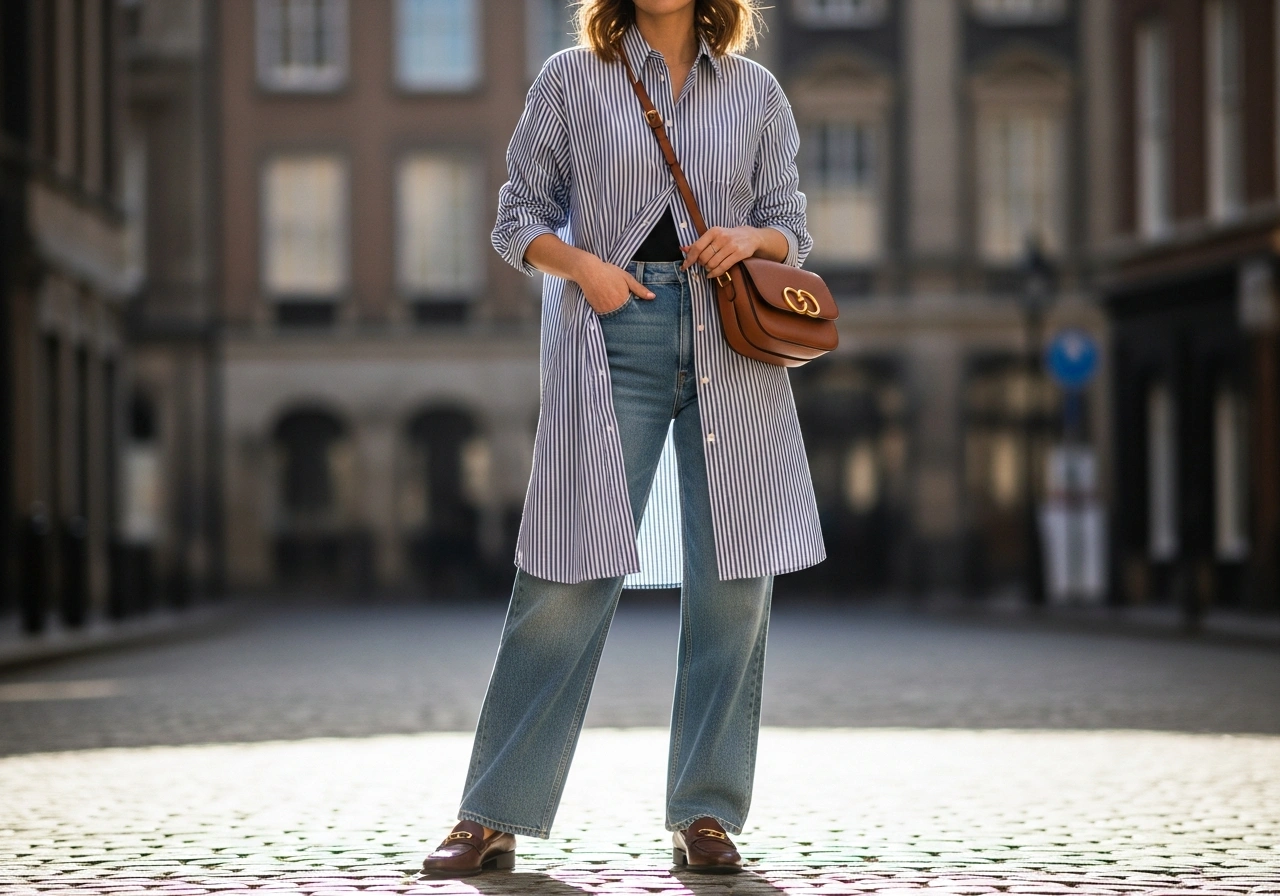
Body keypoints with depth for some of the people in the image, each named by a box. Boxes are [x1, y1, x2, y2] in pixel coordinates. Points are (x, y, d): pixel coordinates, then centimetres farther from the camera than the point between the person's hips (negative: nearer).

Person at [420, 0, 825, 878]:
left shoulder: (756, 91, 11)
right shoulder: (572, 80, 6)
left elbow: (792, 227, 14)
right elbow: (519, 215, 8)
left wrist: (747, 237, -7)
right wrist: (582, 263, -10)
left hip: (731, 345, 3)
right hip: (613, 338, -2)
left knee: (735, 582, 0)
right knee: (572, 574, -6)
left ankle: (707, 813, 11)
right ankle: (494, 816, 2)